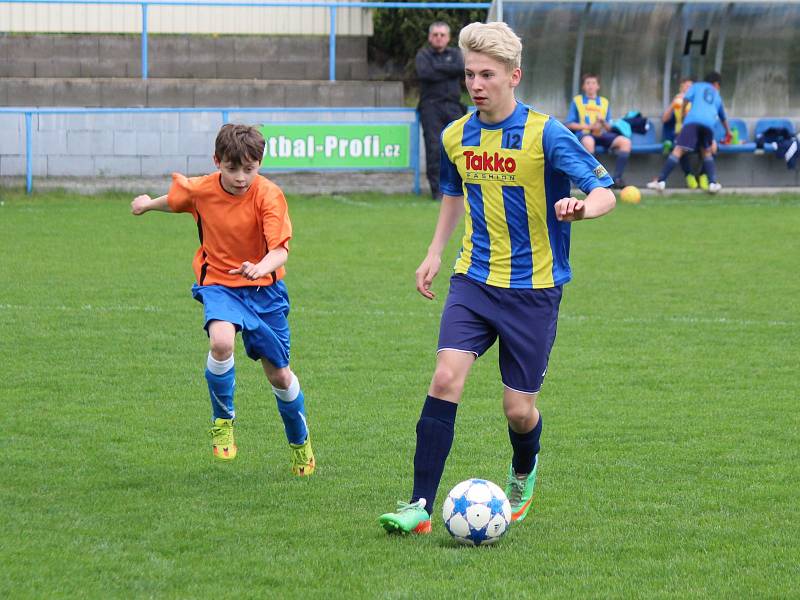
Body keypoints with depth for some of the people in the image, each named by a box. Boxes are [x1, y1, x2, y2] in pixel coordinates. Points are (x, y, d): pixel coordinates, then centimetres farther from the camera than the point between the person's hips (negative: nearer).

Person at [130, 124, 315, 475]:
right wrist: (148, 204, 35)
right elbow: (174, 200, 15)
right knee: (221, 342, -32)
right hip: (219, 284, 1)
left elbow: (280, 250, -29)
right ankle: (222, 421, -9)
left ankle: (300, 443, 34)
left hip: (263, 288, -1)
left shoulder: (268, 196, -20)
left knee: (279, 375, 6)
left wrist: (261, 268, -50)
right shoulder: (200, 190, -10)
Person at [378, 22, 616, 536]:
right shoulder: (455, 137, 4)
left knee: (519, 409, 1)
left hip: (533, 290, -3)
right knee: (446, 378, -16)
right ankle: (421, 506, -15)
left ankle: (523, 474, 38)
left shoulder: (546, 134, -13)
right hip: (474, 281, 3)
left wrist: (582, 207, -38)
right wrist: (436, 252, 16)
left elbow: (606, 192, -16)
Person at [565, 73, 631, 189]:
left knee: (625, 141, -23)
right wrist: (589, 126, -8)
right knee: (588, 141, -42)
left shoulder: (604, 102, 22)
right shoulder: (577, 100, 14)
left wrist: (603, 122, -5)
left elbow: (609, 128, 19)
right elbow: (569, 124, 5)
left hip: (602, 135, 4)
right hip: (584, 134, -4)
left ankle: (617, 178, -27)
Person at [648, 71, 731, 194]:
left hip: (692, 120, -3)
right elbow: (723, 117, 49)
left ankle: (661, 181, -17)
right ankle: (713, 182, 7)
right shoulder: (717, 95, 35)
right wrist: (728, 132, 66)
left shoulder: (697, 86, 27)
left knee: (678, 150, -9)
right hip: (709, 124, 3)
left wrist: (683, 113, 23)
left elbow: (686, 98, 7)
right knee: (707, 152, 23)